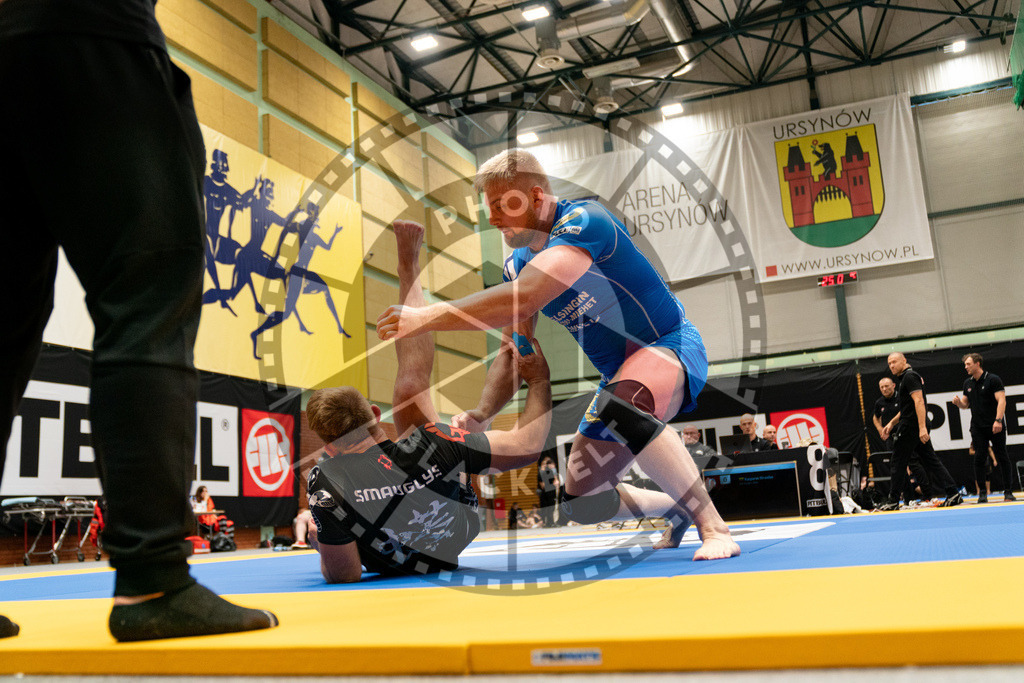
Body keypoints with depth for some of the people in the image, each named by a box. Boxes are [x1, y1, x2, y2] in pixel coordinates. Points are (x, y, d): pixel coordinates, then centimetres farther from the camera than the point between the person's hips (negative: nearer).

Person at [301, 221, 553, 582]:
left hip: (393, 567, -1)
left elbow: (343, 576, -27)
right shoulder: (429, 444, -38)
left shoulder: (325, 484, -39)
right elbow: (527, 445, -31)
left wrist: (318, 537, -7)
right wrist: (540, 382, -16)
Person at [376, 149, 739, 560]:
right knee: (581, 503, 7)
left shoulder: (583, 221, -23)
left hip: (670, 346, -8)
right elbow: (512, 357, 3)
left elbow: (523, 299, -38)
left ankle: (713, 525, -26)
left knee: (621, 405, -41)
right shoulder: (518, 265, 2)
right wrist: (480, 416, -13)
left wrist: (426, 318, -38)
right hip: (620, 376, 8)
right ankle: (678, 509, 34)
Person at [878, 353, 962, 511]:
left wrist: (922, 427, -28)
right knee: (930, 460, 7)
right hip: (918, 429, 10)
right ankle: (953, 493, 2)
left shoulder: (909, 376, -11)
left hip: (910, 427, -10)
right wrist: (891, 423, 25)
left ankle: (893, 501, 3)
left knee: (898, 462, -3)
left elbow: (919, 401, -21)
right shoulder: (906, 378, 22)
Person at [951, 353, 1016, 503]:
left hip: (995, 427, -4)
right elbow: (965, 404, 19)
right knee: (979, 459, -2)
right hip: (977, 427, 5)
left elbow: (1001, 400, -14)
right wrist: (958, 402, -5)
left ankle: (1008, 492, 7)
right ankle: (982, 493, 2)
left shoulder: (993, 379, -6)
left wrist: (998, 420, -25)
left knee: (1002, 458, 0)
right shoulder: (967, 383, 12)